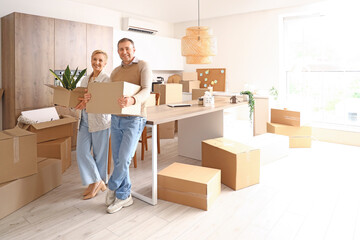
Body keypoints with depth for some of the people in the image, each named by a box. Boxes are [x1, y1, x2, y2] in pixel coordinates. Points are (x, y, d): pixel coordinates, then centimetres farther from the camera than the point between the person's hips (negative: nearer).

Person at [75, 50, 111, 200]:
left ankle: (99, 182, 23)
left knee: (99, 154, 5)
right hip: (85, 121, 7)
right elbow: (79, 97, 18)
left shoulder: (107, 80, -7)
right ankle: (95, 181, 14)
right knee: (82, 152, 0)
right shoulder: (85, 79, 15)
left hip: (100, 121, -6)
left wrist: (89, 101, -33)